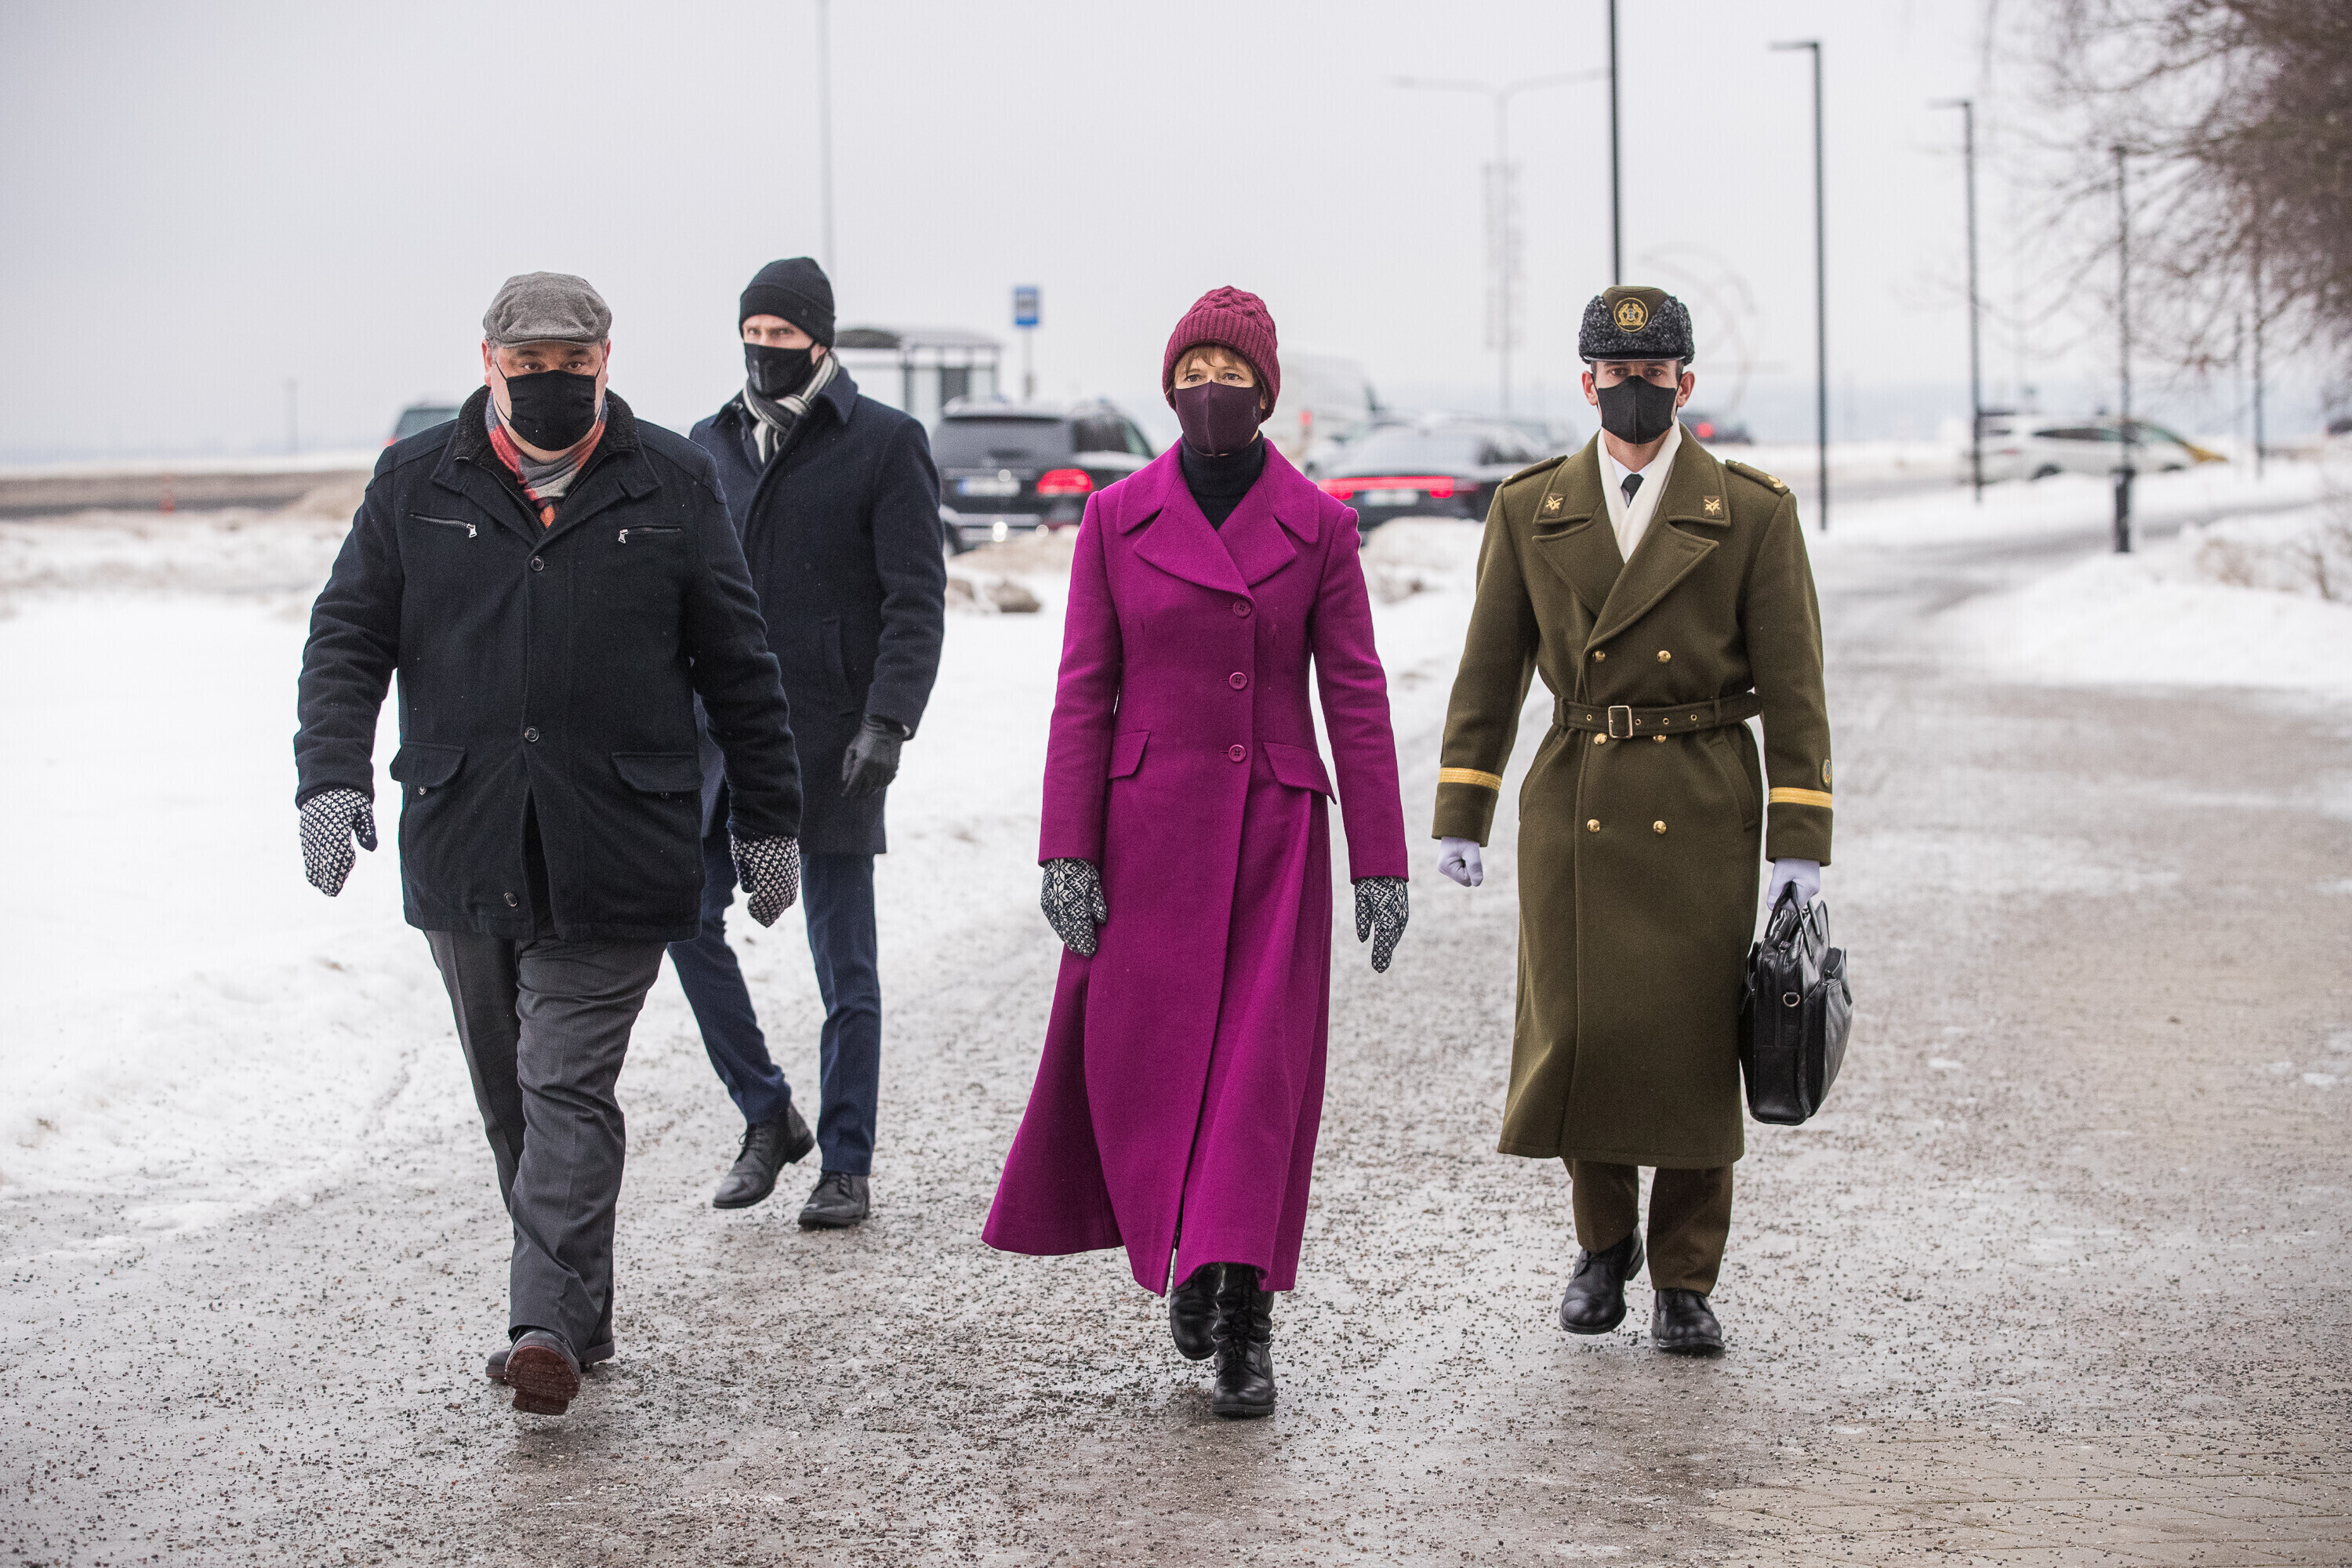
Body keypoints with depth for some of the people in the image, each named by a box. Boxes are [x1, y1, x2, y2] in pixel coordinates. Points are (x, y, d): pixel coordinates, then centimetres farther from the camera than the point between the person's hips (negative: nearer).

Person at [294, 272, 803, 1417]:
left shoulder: (670, 486, 6)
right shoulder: (415, 485, 9)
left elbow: (737, 668, 9)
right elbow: (348, 638, 7)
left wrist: (768, 822, 9)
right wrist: (332, 776, -9)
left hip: (616, 854, -3)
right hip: (463, 846, 3)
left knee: (567, 1086, -10)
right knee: (511, 1099, 10)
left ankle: (547, 1327, -12)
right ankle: (578, 1313, 22)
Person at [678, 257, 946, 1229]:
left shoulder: (884, 446, -3)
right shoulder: (711, 446, 12)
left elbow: (916, 600, -7)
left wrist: (887, 721, -18)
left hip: (831, 742, -5)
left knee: (844, 964, 2)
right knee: (686, 917, -4)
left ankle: (846, 1167, 11)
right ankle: (766, 1116, 14)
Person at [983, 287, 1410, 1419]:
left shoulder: (1317, 526, 0)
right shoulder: (1117, 519, 1)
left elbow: (1354, 697, 0)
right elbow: (1084, 692, 1)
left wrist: (1380, 861, -3)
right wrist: (1068, 851, -6)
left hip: (1274, 830, -1)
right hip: (1149, 827, 1)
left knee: (1263, 1069, -6)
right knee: (1141, 1062, 3)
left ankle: (1244, 1325, -2)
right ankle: (1188, 1250, 30)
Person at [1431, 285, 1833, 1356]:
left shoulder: (1751, 513, 0)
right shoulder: (1528, 512, 6)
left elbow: (1793, 686, -1)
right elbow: (1489, 673, 9)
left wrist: (1801, 843, -6)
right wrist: (1459, 816, 4)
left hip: (1703, 812, -1)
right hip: (1575, 807, 1)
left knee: (1693, 1044, -1)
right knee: (1576, 1030, -3)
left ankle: (1684, 1283, 13)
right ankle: (1603, 1242, 23)